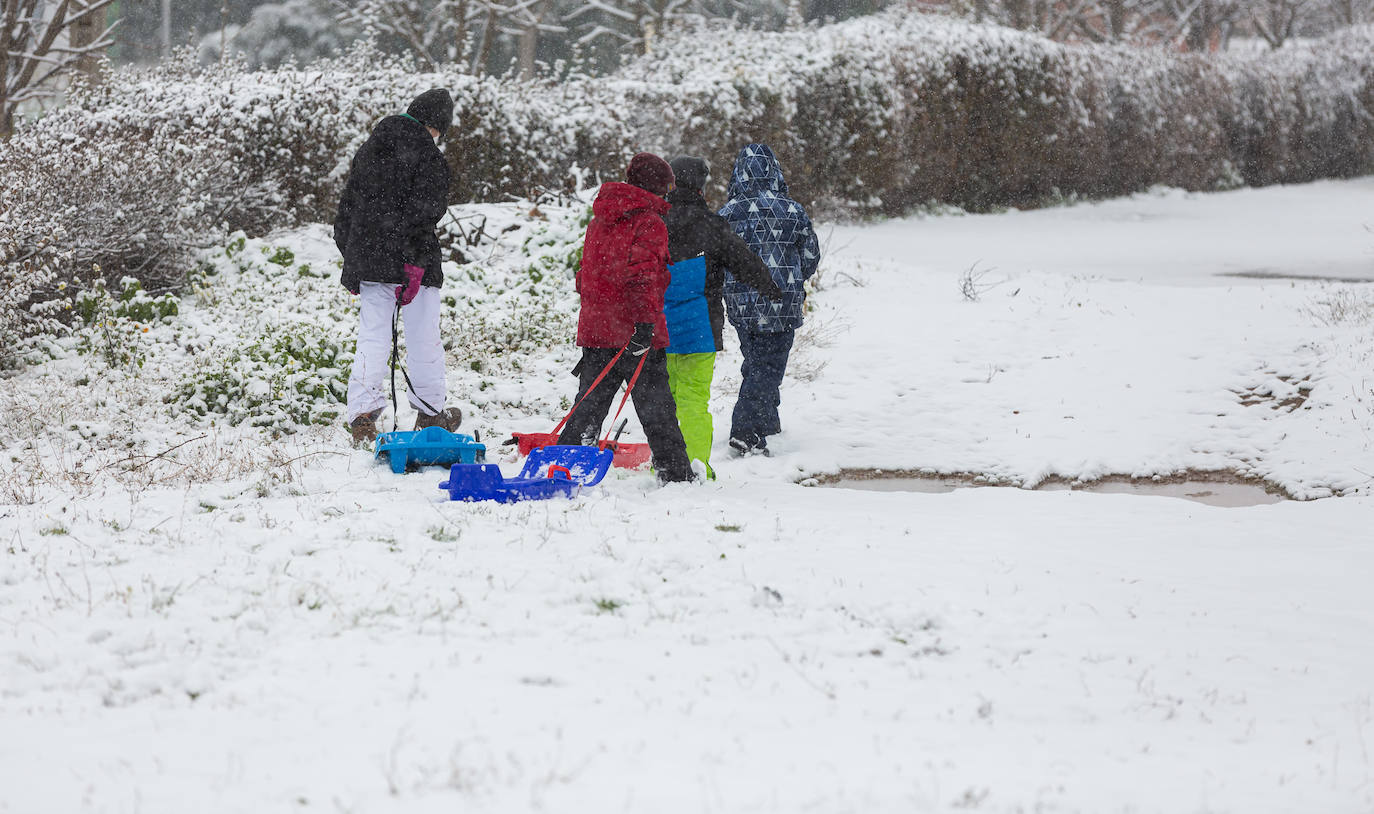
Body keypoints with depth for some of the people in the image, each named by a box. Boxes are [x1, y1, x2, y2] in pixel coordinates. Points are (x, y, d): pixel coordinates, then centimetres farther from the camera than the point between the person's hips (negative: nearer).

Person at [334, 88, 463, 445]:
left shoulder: (368, 150, 12)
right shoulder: (426, 155, -9)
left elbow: (347, 207, 16)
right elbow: (425, 211, -18)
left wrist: (352, 259, 19)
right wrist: (415, 264, -19)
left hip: (367, 259, 5)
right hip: (407, 257, -5)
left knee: (371, 337, 5)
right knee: (423, 338, 8)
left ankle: (362, 415, -6)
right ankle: (430, 413, 19)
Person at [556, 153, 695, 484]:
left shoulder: (599, 221, 15)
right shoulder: (649, 223, -10)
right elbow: (643, 275, -21)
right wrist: (646, 322, -25)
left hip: (595, 328, 6)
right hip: (633, 329, -6)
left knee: (589, 402, 10)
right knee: (656, 406, 3)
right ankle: (674, 472, 9)